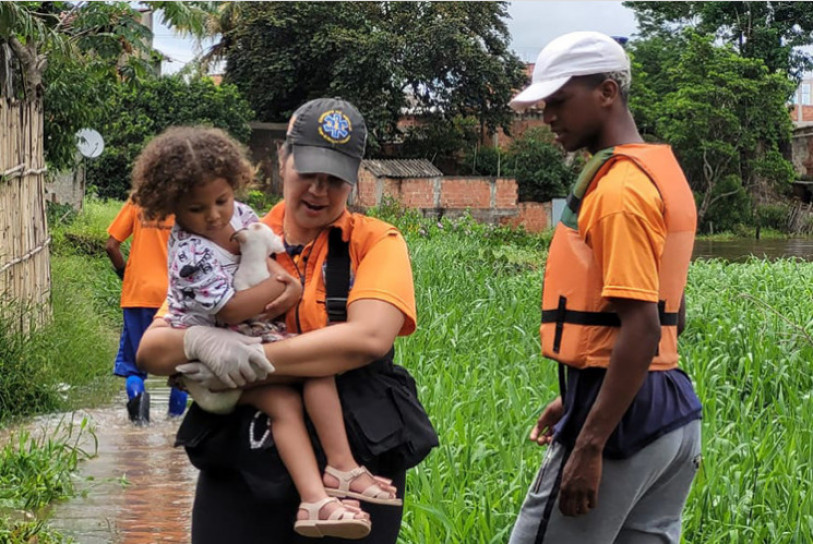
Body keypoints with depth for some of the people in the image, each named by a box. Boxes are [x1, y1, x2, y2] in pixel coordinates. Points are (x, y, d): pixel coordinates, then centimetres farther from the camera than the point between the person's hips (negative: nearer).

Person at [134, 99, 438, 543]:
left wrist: (254, 362, -20)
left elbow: (369, 337, -17)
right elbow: (150, 351, 3)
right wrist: (199, 341, -20)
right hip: (243, 468, 2)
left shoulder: (375, 243, 2)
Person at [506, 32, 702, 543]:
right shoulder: (662, 171, 15)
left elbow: (642, 329, -23)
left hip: (623, 417, -10)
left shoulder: (618, 189, -16)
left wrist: (589, 445, -24)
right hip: (672, 410, 10)